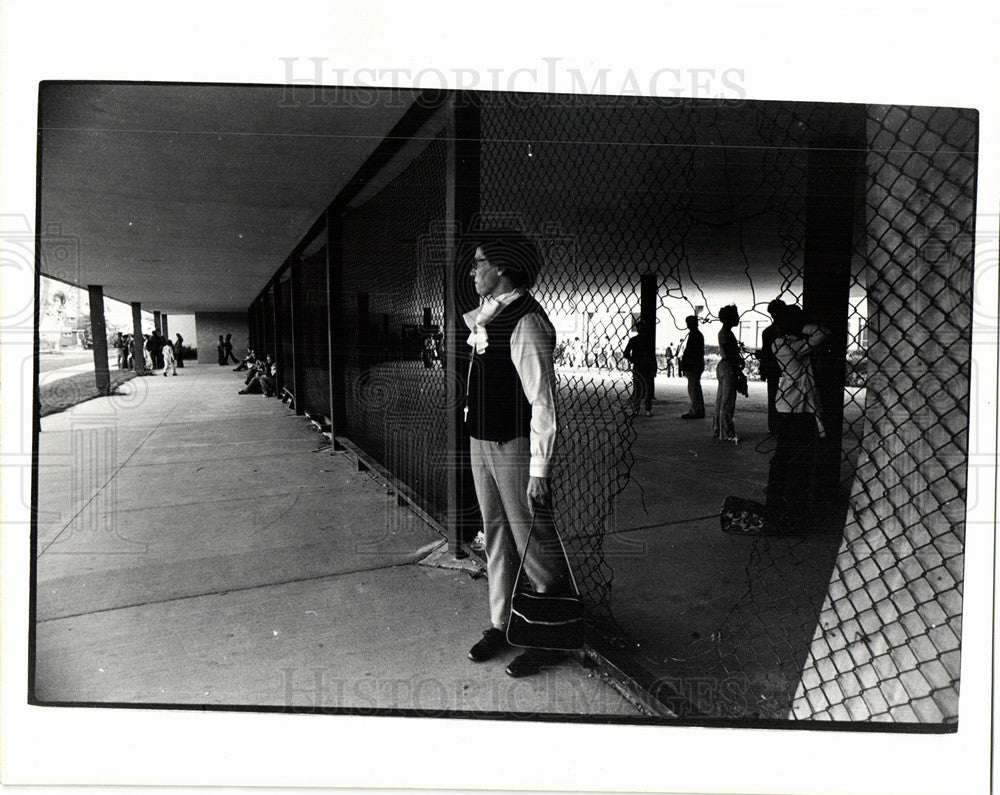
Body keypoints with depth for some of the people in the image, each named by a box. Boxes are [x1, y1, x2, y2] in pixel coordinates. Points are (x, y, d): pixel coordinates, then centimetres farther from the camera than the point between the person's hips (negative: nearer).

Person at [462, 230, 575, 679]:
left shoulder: (527, 323, -18)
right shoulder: (483, 317, 9)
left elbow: (542, 400, -21)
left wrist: (539, 469, -22)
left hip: (515, 448, -9)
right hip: (481, 442, 9)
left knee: (532, 541, 2)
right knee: (496, 537, 17)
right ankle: (500, 624, 33)